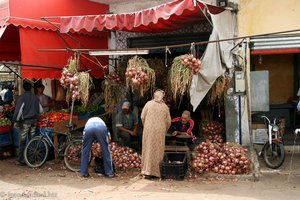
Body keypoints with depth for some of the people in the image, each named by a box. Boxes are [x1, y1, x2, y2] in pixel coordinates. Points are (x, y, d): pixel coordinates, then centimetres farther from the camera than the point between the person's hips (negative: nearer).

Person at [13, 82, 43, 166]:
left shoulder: (22, 97, -8)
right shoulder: (35, 97, 9)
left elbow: (19, 110, -14)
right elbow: (41, 110, 16)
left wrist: (16, 121, -6)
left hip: (25, 121, -5)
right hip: (34, 121, 5)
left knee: (22, 141, -1)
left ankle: (21, 160, 0)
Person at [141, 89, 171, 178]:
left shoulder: (149, 103, -1)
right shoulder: (165, 107, 2)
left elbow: (142, 117, -1)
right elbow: (168, 121, 4)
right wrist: (164, 131, 18)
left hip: (148, 130, 0)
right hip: (160, 131, 0)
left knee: (148, 150, 7)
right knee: (157, 151, 7)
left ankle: (147, 171, 8)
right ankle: (155, 172, 9)